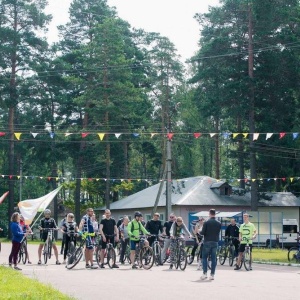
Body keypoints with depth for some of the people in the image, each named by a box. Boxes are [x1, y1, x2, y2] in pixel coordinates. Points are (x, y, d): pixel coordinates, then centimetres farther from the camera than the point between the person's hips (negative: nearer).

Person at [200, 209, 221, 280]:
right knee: (213, 259, 6)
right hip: (215, 242, 3)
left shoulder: (206, 223, -9)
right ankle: (212, 274, 5)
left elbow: (203, 232, -9)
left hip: (207, 242, -3)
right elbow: (218, 233, 6)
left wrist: (199, 231, 11)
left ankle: (205, 273, -3)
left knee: (204, 258, 7)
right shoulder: (219, 223, 2)